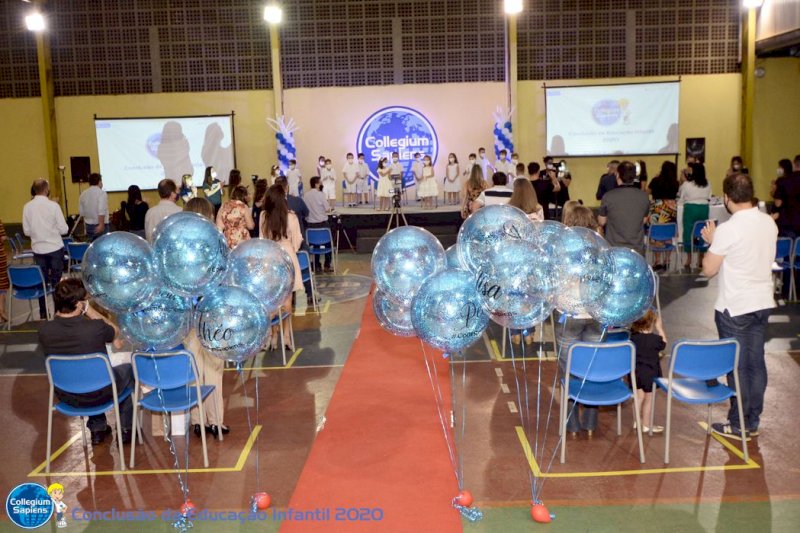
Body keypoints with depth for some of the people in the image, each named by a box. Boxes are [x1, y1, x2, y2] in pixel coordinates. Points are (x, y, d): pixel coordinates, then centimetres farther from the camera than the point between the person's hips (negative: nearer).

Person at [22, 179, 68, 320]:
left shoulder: (27, 207, -3)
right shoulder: (53, 205, -13)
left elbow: (26, 231, 2)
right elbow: (64, 229, -10)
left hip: (38, 249, 3)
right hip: (55, 248, -3)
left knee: (42, 280, 11)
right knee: (56, 280, 7)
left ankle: (43, 312, 18)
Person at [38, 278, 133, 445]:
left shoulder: (45, 331, -18)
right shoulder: (95, 328, -30)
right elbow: (114, 331, -5)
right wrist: (88, 309, -9)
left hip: (65, 397, 4)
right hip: (98, 395, -4)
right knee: (128, 369, 26)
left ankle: (97, 429, 41)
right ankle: (125, 429, 33)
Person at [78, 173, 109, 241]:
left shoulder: (83, 194, 6)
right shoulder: (101, 193, -11)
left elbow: (81, 211, 13)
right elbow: (101, 210, -22)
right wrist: (101, 224, -22)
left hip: (88, 225, 6)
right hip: (100, 226, -6)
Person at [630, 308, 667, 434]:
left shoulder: (633, 337, -9)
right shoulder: (655, 338, -18)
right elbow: (664, 343, 2)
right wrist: (659, 328, 5)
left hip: (636, 371, 4)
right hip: (650, 372, -4)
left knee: (639, 397, 19)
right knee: (649, 399, 10)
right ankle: (646, 425, 19)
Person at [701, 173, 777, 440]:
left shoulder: (728, 230, -20)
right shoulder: (769, 223, 1)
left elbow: (709, 269, -12)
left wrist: (711, 241, 2)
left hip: (734, 308, -6)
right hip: (762, 303, 7)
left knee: (738, 367, 4)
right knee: (756, 363, 13)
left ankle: (738, 425, 14)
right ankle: (753, 422, 24)